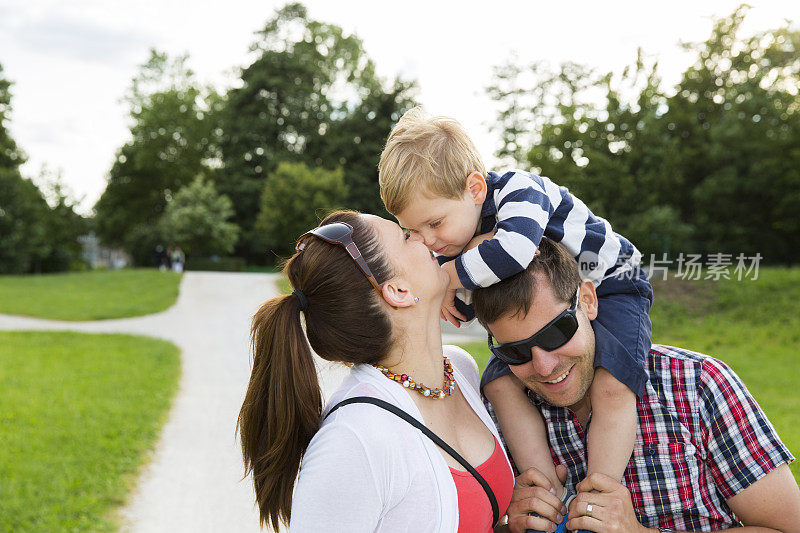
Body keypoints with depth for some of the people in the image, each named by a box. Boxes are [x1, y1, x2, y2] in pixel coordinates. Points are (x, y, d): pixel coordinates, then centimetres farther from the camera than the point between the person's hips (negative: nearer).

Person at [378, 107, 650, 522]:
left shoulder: (520, 190, -30)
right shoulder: (452, 238, -7)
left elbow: (515, 249, -53)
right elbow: (462, 311, -4)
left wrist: (450, 275, -37)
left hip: (608, 285, -6)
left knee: (611, 386, -28)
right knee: (500, 382, -12)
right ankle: (552, 495, -6)